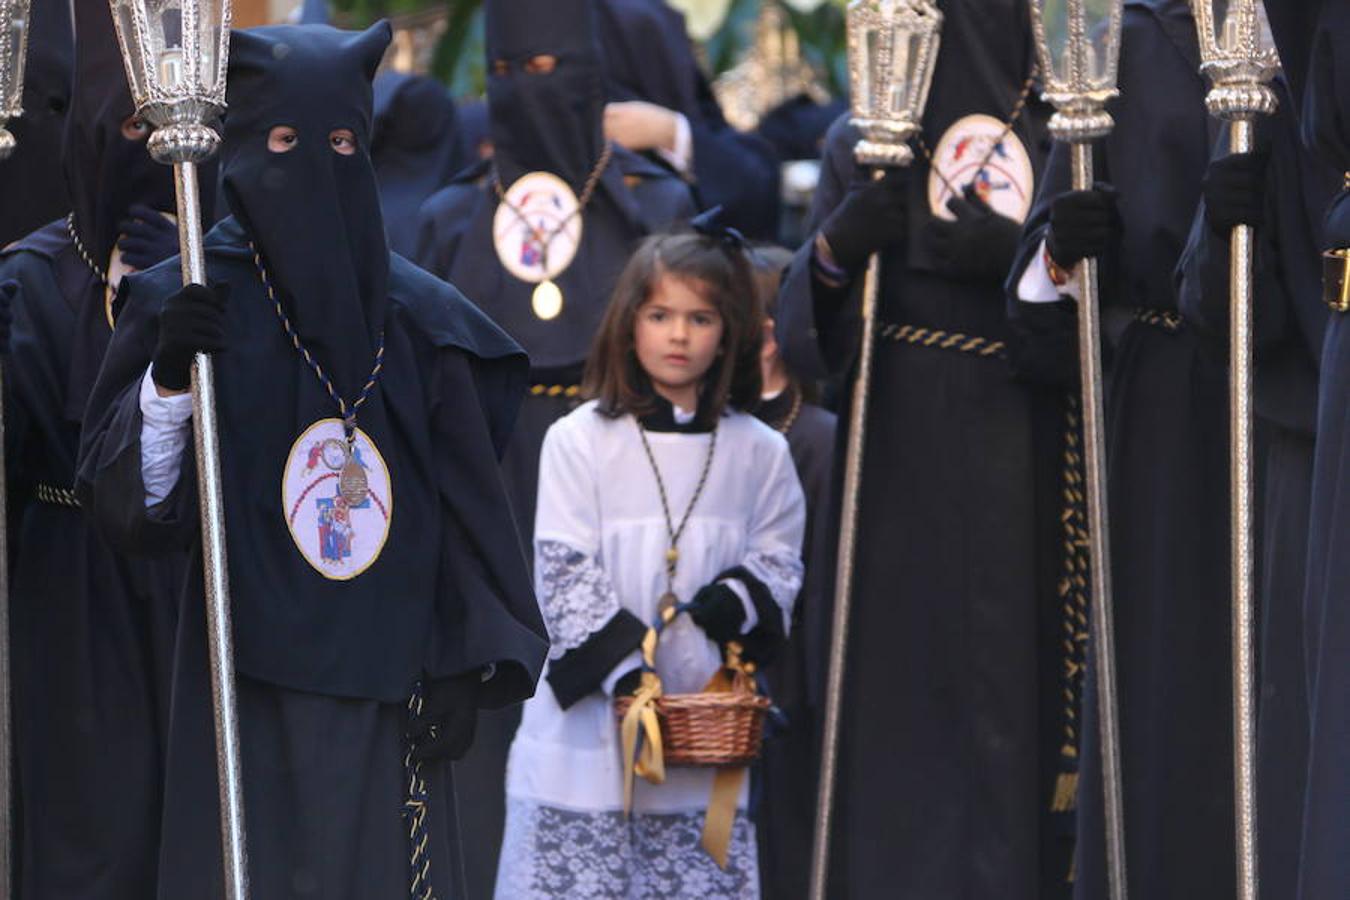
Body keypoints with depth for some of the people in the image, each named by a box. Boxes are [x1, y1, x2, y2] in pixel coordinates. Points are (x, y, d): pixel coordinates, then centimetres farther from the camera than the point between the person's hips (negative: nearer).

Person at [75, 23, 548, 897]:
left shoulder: (419, 317, 5)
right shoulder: (188, 305, 0)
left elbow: (469, 505, 7)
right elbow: (127, 504, -4)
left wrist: (464, 667, 0)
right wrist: (166, 381, -20)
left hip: (384, 691, 2)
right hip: (247, 684, -2)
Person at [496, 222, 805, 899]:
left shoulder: (758, 452, 7)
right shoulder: (579, 441, -3)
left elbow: (779, 555, 14)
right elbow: (563, 570, -6)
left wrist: (740, 596, -9)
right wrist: (621, 668, -16)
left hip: (705, 713, 2)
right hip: (591, 718, -2)